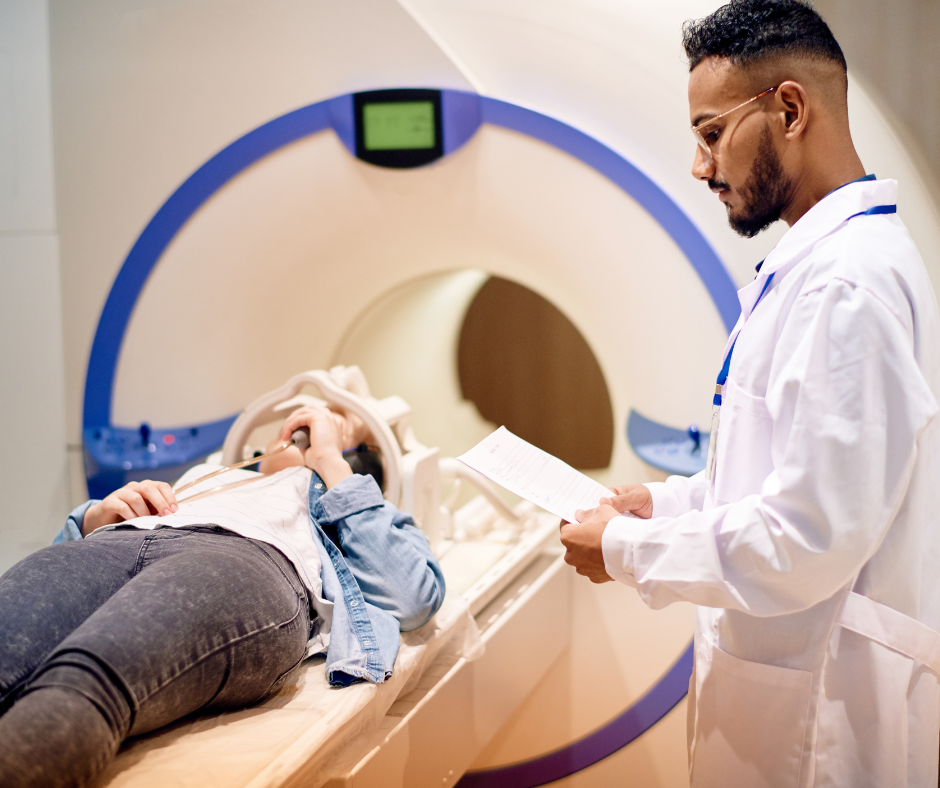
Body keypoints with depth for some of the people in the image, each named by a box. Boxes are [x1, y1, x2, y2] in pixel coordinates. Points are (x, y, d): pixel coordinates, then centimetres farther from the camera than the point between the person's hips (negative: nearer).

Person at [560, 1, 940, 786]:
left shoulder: (850, 279, -23)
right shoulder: (816, 262, 10)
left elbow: (807, 541, -26)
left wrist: (627, 548, -14)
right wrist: (667, 502, 10)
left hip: (824, 700, -9)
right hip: (788, 670, 9)